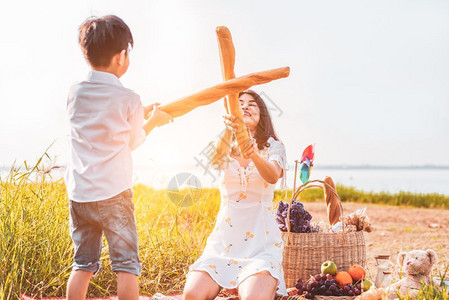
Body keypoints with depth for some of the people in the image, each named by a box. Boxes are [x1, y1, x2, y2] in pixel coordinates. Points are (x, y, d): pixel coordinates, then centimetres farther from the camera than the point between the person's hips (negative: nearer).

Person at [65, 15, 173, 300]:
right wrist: (153, 120, 23)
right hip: (113, 195, -5)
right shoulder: (129, 99, -9)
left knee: (83, 264, 12)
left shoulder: (75, 93, 4)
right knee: (127, 265, 3)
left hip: (79, 195, 5)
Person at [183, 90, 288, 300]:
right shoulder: (227, 148, 9)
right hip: (224, 238, 2)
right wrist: (229, 129, -41)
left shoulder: (273, 146, 4)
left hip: (261, 238, -2)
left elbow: (273, 176, -19)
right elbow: (220, 153, -18)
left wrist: (254, 155, -42)